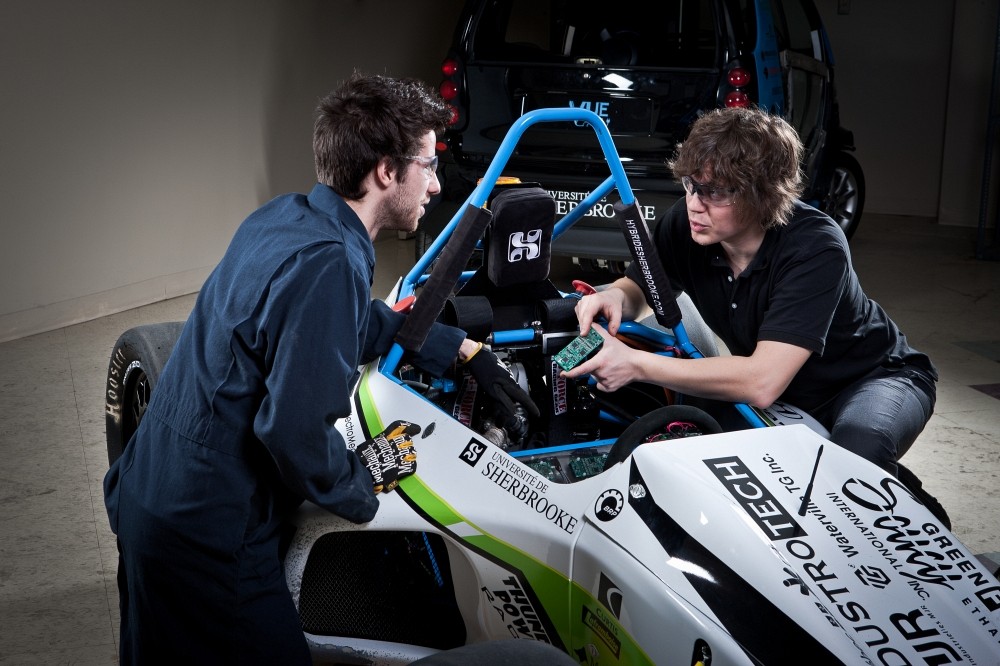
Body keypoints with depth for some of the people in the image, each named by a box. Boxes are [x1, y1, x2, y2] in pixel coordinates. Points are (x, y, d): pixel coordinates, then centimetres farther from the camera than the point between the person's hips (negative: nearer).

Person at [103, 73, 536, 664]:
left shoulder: (288, 216, 5)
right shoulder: (326, 263, -25)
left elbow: (364, 322, 21)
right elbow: (295, 430, -28)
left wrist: (463, 349, 22)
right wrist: (362, 485, -9)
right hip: (206, 537, -9)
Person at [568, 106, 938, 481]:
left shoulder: (815, 247, -34)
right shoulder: (686, 223, -17)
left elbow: (762, 383, -41)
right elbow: (636, 288, 0)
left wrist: (637, 365, -41)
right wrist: (614, 299, -26)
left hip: (874, 377, -4)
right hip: (788, 399, 5)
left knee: (859, 443, -38)